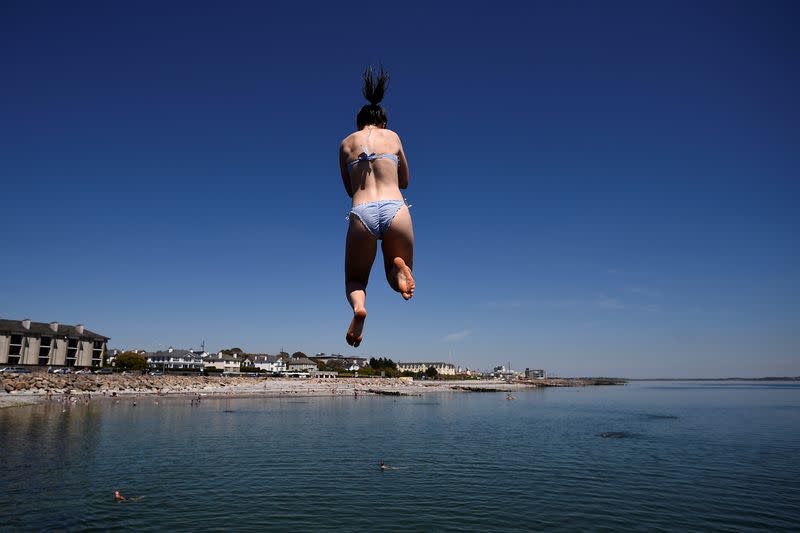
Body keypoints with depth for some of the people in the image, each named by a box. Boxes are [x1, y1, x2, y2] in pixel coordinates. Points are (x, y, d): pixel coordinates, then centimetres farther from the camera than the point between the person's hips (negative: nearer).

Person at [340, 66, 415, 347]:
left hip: (362, 213, 0)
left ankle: (358, 306, -18)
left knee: (355, 281, 20)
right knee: (398, 279, 21)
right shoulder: (393, 136, 19)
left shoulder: (346, 143, 19)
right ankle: (399, 267, -18)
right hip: (395, 210, 0)